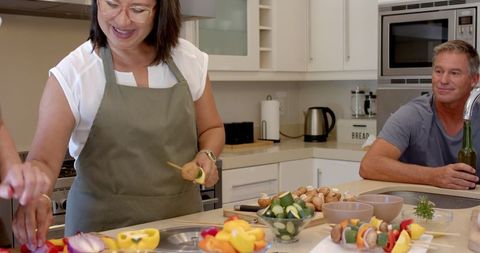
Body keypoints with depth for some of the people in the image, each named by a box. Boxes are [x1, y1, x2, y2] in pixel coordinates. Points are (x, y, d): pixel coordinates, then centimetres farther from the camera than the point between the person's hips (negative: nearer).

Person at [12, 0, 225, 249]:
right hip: (104, 224, -3)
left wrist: (207, 154, -10)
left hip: (182, 217, 3)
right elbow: (43, 159, -16)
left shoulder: (190, 60, -3)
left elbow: (211, 129, 11)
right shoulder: (72, 73, -12)